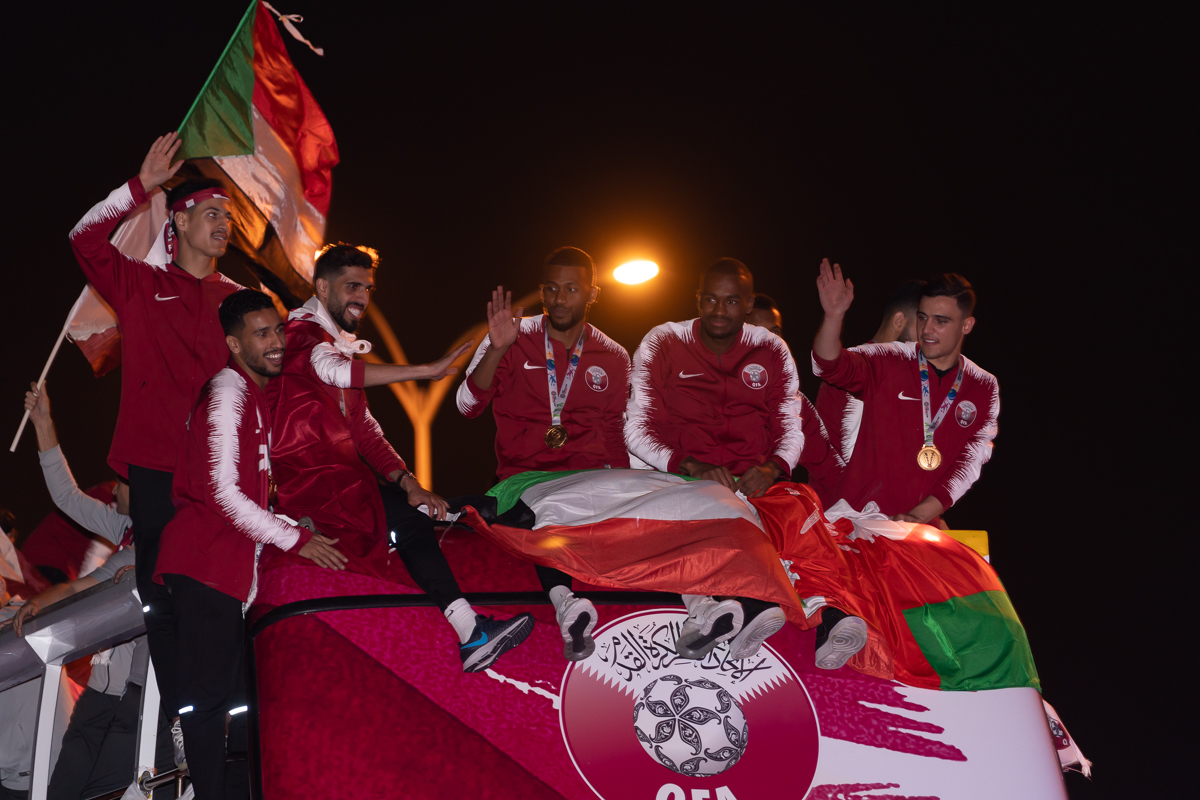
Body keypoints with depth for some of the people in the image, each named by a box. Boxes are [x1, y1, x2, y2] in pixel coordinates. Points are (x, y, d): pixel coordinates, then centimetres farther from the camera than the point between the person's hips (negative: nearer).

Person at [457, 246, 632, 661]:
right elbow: (468, 405, -3)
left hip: (586, 475, 3)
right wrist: (497, 349, -17)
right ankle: (565, 602, -53)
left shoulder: (613, 358, 13)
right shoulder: (513, 337, 6)